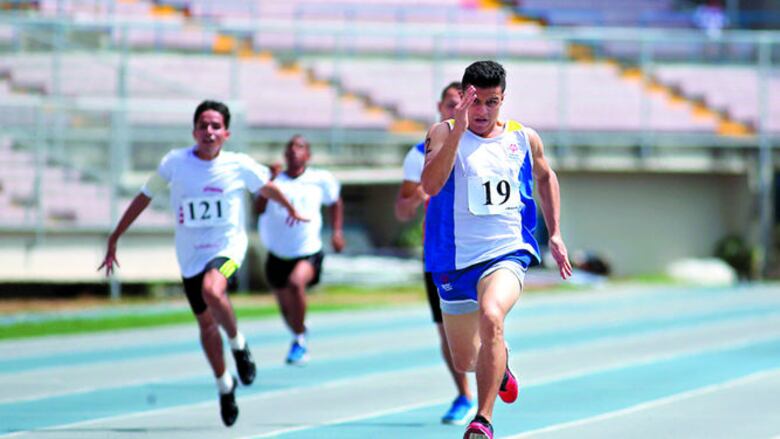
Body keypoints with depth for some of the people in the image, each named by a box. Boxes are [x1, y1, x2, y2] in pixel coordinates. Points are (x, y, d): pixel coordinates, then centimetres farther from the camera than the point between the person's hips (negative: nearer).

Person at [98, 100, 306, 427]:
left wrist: (290, 209, 30)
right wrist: (114, 238, 3)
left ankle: (238, 343, -7)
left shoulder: (239, 166, -8)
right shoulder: (175, 163, -8)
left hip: (227, 247, -2)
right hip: (190, 255, 3)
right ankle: (224, 385, 35)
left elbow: (267, 188, 13)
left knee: (212, 290, -34)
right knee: (206, 324, 12)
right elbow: (144, 197, 2)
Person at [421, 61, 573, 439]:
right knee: (464, 361, 14)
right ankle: (499, 363, 53)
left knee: (491, 316, -33)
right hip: (456, 260, 1)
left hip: (507, 253, -1)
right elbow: (430, 184, -25)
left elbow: (545, 177, 25)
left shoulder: (524, 138, 3)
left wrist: (555, 233, 18)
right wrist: (457, 131, -33)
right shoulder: (444, 134, -7)